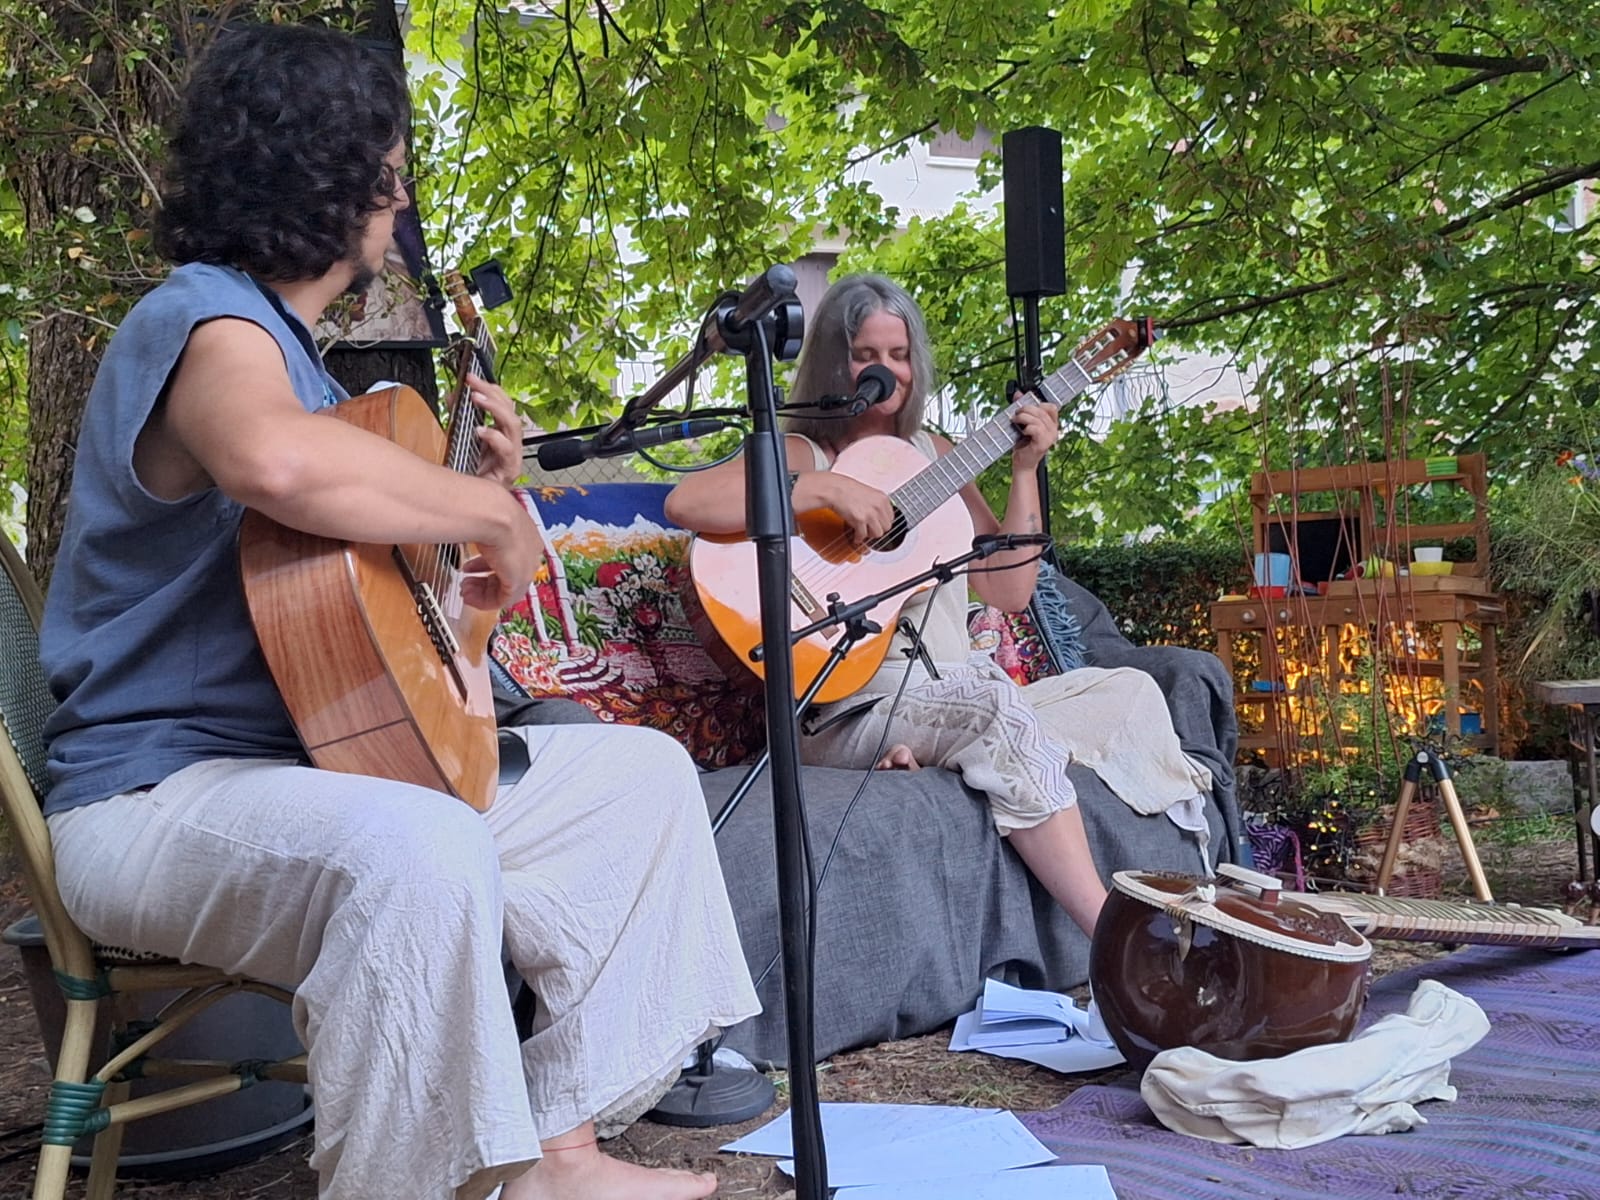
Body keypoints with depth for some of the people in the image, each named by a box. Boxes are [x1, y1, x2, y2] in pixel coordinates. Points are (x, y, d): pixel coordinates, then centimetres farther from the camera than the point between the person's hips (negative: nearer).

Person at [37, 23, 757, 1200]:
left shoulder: (285, 343, 17)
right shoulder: (204, 325, -15)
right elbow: (280, 462, -42)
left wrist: (479, 487, 12)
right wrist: (491, 509, -27)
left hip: (309, 756, 10)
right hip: (156, 793, -10)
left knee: (643, 773, 10)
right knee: (423, 850, -41)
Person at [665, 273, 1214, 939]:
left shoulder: (932, 454, 17)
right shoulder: (799, 454, -1)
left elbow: (1008, 590, 10)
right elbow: (685, 502, -23)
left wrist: (1025, 470, 1)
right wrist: (828, 490, -25)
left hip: (967, 703, 7)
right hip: (852, 712, -7)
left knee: (1131, 691, -6)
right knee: (991, 698, -35)